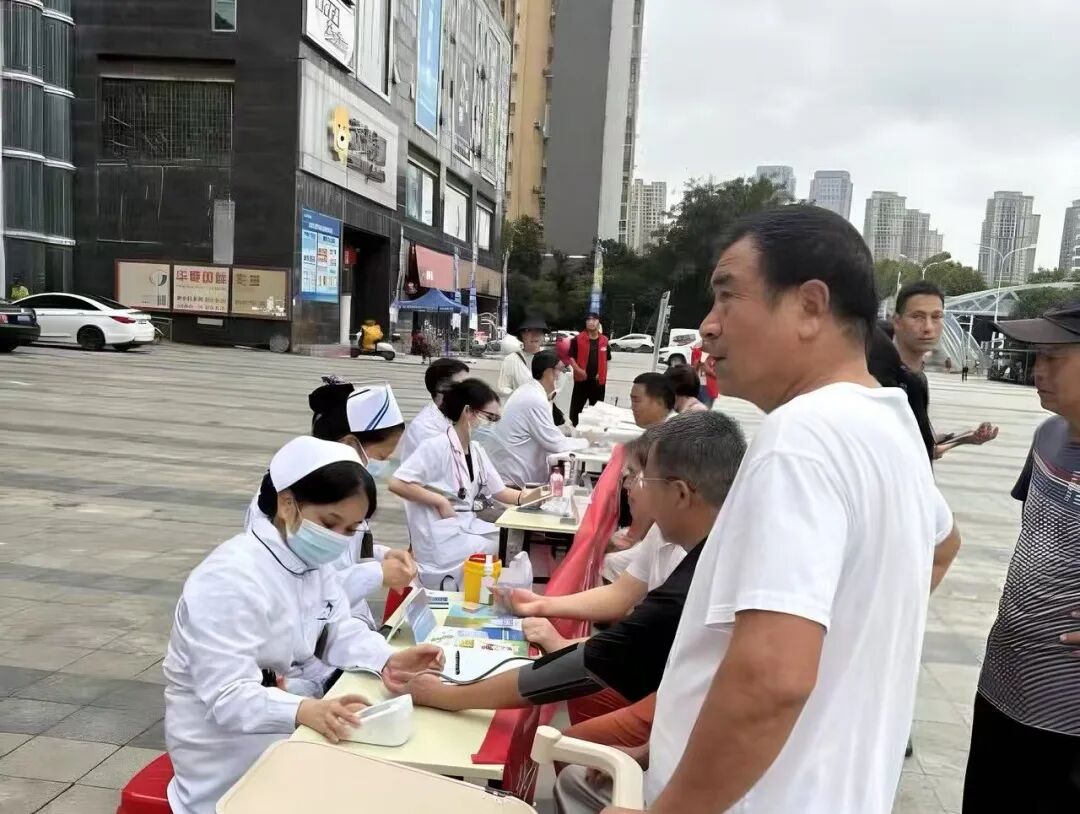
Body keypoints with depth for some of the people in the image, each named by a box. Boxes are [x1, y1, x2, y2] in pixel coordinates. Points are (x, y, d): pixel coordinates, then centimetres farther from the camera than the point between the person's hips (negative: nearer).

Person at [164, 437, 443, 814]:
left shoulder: (313, 561, 2)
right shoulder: (230, 580, -27)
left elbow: (341, 631, 2)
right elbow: (228, 698, -32)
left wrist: (386, 660, -18)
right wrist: (304, 711, -49)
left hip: (286, 715, 8)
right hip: (228, 743, -8)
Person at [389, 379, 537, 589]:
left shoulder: (476, 450, 10)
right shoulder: (437, 446, -15)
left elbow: (499, 490, 12)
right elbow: (397, 484, -21)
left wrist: (527, 496, -6)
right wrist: (441, 502, -19)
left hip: (468, 527, 8)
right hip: (440, 537, -8)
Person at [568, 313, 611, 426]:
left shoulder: (604, 340, 7)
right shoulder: (578, 339, -4)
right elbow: (571, 357, -2)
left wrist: (602, 373, 4)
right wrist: (578, 369, -15)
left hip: (598, 380, 3)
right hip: (582, 379, -3)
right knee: (576, 407, 1)